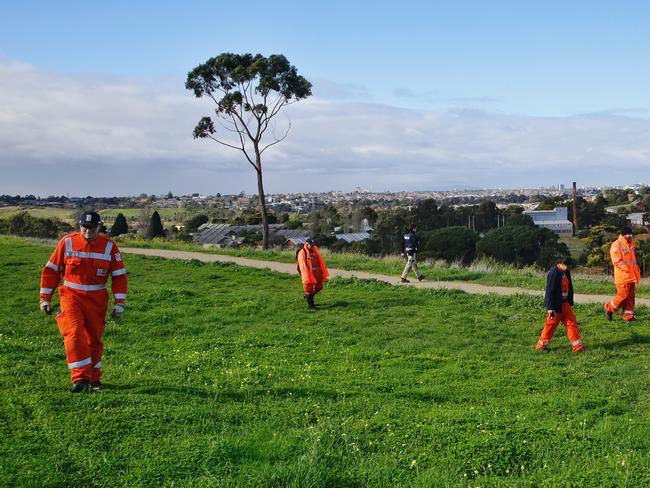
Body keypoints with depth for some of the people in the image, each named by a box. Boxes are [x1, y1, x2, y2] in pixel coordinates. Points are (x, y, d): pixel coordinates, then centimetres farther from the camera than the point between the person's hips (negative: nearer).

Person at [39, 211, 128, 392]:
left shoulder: (109, 246, -3)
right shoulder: (67, 242, -3)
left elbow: (119, 275, 1)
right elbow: (51, 270, 3)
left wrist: (119, 302, -5)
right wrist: (45, 298, 1)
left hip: (97, 299, 1)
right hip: (71, 296, -1)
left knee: (94, 339, 8)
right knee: (74, 333, -18)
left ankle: (94, 378, 24)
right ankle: (80, 378, -16)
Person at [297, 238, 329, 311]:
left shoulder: (315, 251, 6)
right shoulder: (302, 253, -12)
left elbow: (321, 262, 6)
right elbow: (303, 266, -17)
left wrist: (325, 274, 4)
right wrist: (306, 278, -24)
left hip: (316, 274, 6)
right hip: (308, 274, -6)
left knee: (318, 287, 15)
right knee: (309, 290, 1)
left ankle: (307, 297, 39)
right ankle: (311, 306, 13)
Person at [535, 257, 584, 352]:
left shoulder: (566, 272, 8)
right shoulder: (553, 273, -19)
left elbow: (569, 288, 19)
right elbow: (550, 291, -21)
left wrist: (571, 303, 19)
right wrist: (550, 308, -21)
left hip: (565, 304, 8)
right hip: (555, 305, -8)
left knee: (572, 322, 3)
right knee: (551, 325, 2)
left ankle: (577, 345, 4)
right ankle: (541, 345, 15)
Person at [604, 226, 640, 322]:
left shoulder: (630, 244, 16)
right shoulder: (616, 245, -11)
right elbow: (617, 261, -17)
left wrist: (636, 270, 12)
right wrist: (627, 269, -20)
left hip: (631, 276, 8)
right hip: (622, 277, -8)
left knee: (631, 296, 8)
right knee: (623, 295, -8)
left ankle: (628, 316, 15)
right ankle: (609, 308, 11)